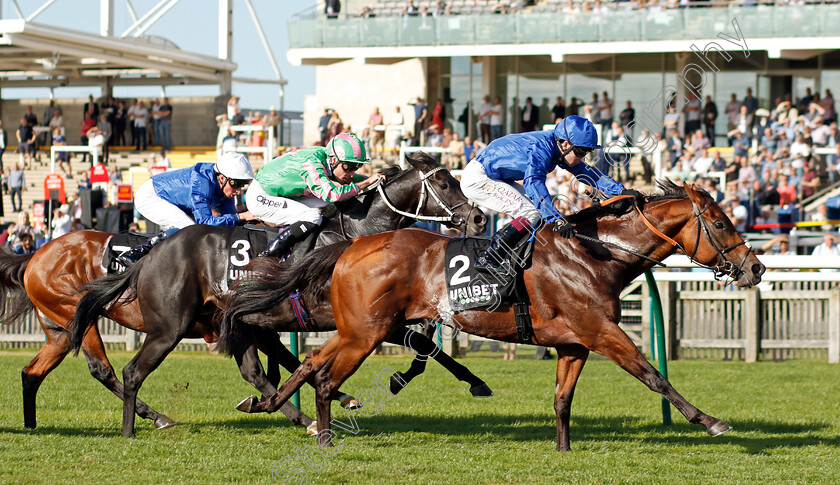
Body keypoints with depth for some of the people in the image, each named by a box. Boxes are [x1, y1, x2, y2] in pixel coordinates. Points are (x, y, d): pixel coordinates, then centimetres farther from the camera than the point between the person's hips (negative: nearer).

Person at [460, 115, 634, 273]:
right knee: (531, 213, -17)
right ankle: (487, 258, -17)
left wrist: (621, 190, 1)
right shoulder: (541, 148, -26)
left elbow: (586, 172, 10)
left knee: (538, 208, 11)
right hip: (476, 179, -10)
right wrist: (558, 220, -47)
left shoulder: (557, 148, 3)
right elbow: (534, 183, -40)